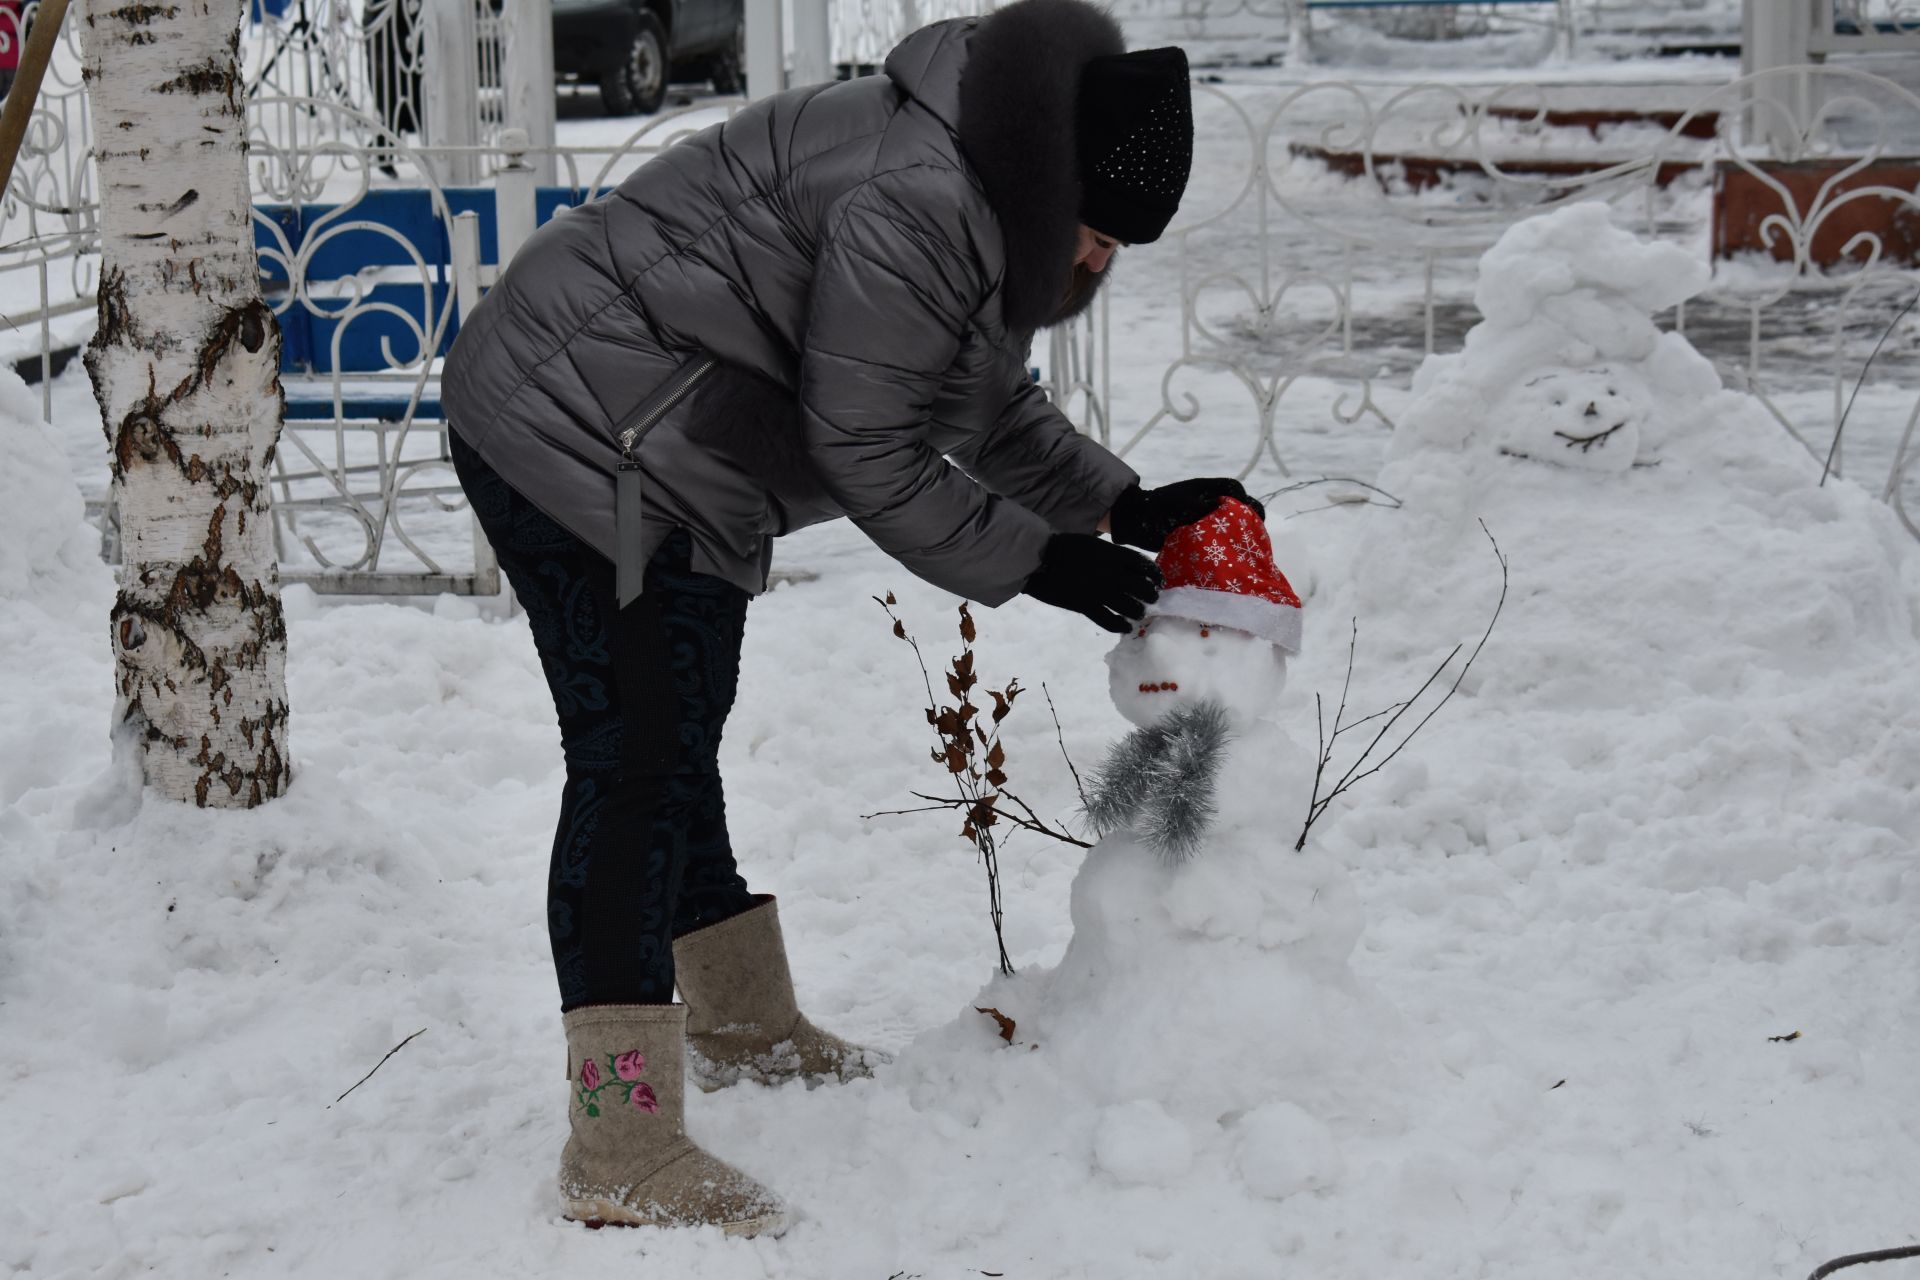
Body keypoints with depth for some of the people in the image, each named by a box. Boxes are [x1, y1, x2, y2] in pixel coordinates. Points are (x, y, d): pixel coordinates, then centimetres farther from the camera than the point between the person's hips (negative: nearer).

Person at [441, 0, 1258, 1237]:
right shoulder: (911, 206, -26)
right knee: (638, 752, -16)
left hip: (651, 458, 11)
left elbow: (997, 411, 19)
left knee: (675, 740, 22)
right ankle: (622, 1150, -17)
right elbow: (866, 450, -22)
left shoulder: (990, 215, 10)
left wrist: (1123, 505, 7)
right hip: (581, 428, -11)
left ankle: (741, 1021, 39)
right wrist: (1033, 559, -13)